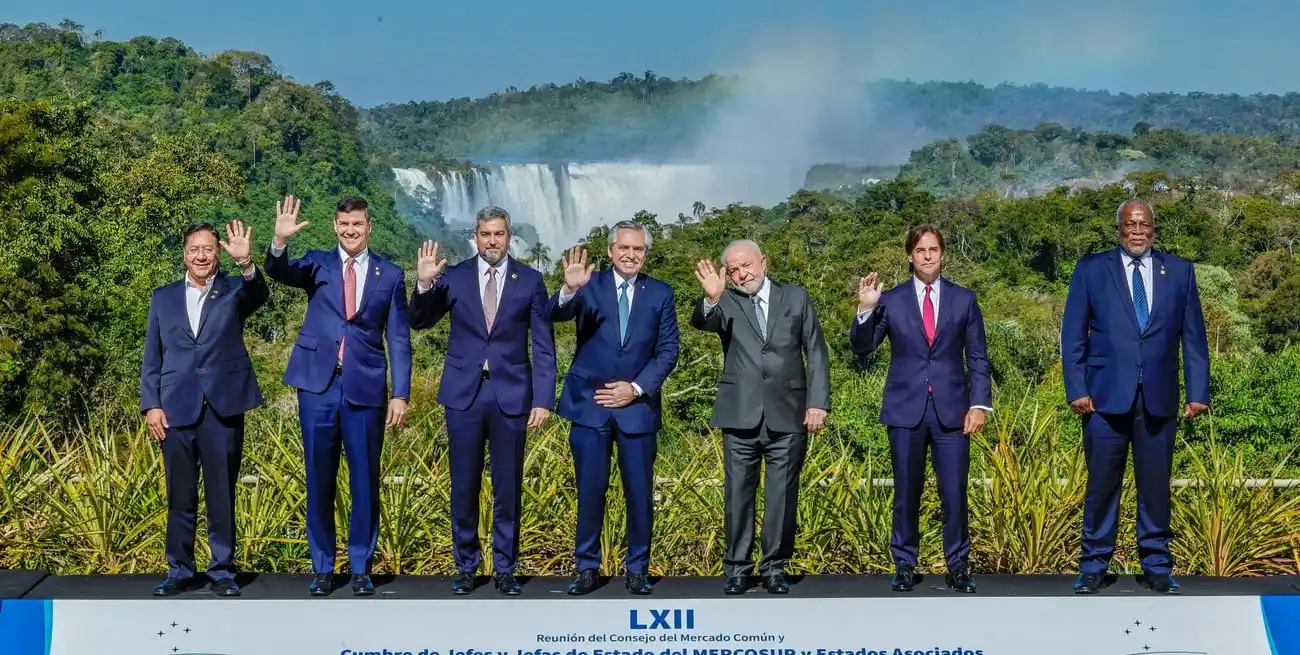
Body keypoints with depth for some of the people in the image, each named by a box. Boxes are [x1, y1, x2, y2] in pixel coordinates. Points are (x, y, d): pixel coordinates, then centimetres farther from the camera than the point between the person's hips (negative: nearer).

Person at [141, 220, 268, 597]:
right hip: (176, 410, 2)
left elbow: (259, 295, -19)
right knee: (180, 497, 8)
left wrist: (246, 262, -39)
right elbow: (152, 358, 11)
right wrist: (151, 405, 0)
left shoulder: (233, 291, 5)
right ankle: (180, 571, 18)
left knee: (222, 495, 4)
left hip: (223, 408, -2)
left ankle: (222, 571, 13)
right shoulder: (163, 297, 12)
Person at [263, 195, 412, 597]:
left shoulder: (390, 274, 6)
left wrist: (401, 394, -2)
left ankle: (361, 568, 16)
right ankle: (322, 568, 17)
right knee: (320, 481, 7)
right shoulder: (318, 263, 7)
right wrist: (280, 242, -33)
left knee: (365, 482, 5)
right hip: (318, 385, 0)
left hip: (366, 387, 0)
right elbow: (280, 273, -13)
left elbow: (398, 338, 5)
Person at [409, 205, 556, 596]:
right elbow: (420, 322, 4)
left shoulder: (530, 281, 1)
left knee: (508, 488, 6)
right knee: (464, 486, 7)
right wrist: (424, 284, -14)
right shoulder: (454, 277, 3)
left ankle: (504, 568, 18)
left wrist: (543, 399, -6)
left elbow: (543, 346, 1)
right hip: (464, 393, 1)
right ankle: (466, 565, 19)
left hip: (511, 395, 0)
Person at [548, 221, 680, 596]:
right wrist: (569, 289, -41)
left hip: (638, 406, 1)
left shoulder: (660, 294, 4)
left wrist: (636, 388, -9)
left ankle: (637, 569, 16)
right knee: (590, 491, 4)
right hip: (590, 404, -1)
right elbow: (555, 315, -19)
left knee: (640, 493, 4)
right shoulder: (589, 285, -1)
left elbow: (668, 351, 2)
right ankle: (587, 567, 15)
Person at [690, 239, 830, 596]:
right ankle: (737, 567, 14)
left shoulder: (796, 297, 7)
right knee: (738, 494, 4)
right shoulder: (726, 302, 5)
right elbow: (702, 322, -17)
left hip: (788, 415, 0)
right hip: (741, 415, 0)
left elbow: (816, 353, 6)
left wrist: (818, 403, -3)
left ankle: (775, 567, 15)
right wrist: (712, 299, -39)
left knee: (782, 495, 4)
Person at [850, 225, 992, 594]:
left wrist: (979, 403, -3)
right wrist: (866, 309, -15)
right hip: (906, 410, 0)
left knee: (955, 493, -1)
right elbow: (862, 347, 0)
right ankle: (904, 566, 15)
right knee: (906, 493, 6)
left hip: (952, 410, 0)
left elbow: (977, 358, 7)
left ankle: (957, 566, 11)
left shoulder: (964, 299, 8)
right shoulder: (891, 301, 6)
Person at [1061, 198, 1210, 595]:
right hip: (1107, 396, -1)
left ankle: (1156, 565, 17)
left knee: (1155, 485, 7)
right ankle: (1094, 565, 12)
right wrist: (1076, 390, -5)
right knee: (1102, 484, 2)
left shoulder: (1179, 271, 10)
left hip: (1159, 398, 1)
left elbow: (1193, 336, 8)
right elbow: (1073, 336, 3)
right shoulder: (1091, 271, 5)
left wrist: (1198, 391, 1)